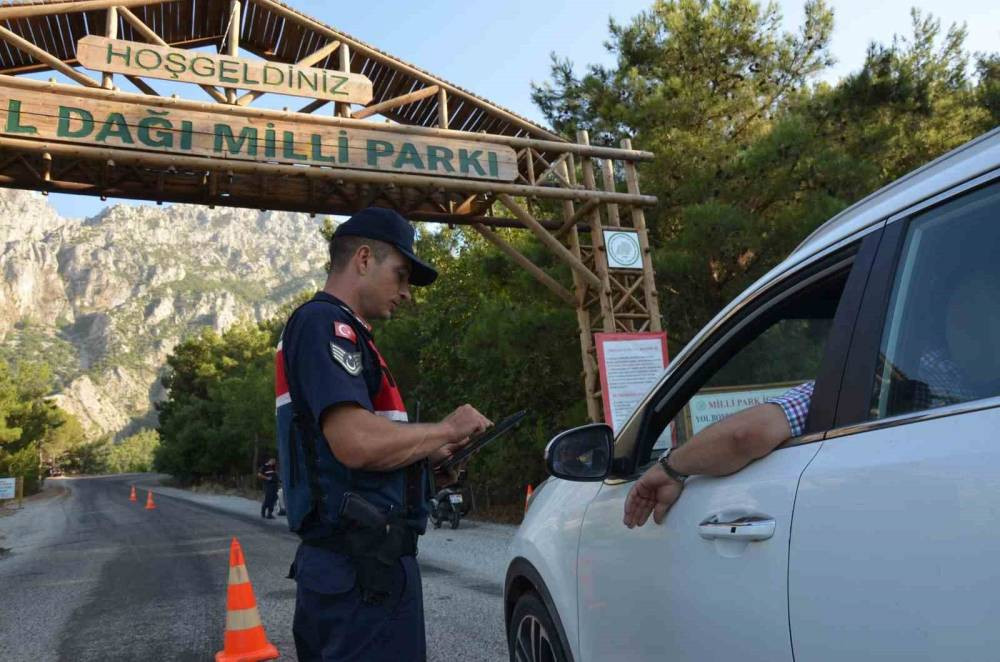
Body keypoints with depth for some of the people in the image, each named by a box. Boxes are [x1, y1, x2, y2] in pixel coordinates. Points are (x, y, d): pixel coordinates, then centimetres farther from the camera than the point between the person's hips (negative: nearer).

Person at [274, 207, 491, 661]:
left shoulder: (325, 326, 19)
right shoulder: (326, 322, -13)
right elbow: (357, 442, -27)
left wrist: (428, 453, 13)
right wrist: (445, 429, -11)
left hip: (341, 559, 10)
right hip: (364, 562, -10)